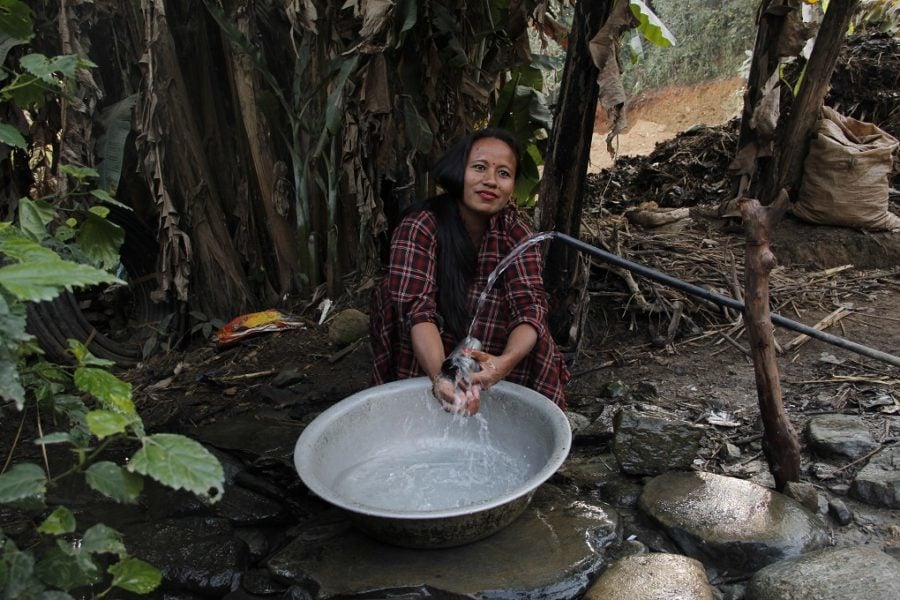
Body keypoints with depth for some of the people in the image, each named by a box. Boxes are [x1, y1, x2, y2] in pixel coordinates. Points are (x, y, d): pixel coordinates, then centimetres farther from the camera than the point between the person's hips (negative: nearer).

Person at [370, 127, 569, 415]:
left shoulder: (516, 232, -9)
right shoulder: (420, 226, -19)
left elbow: (530, 306, -21)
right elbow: (416, 309, -30)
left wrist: (505, 362, -43)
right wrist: (440, 377, -49)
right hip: (424, 366, -3)